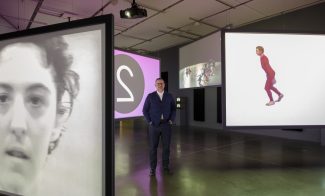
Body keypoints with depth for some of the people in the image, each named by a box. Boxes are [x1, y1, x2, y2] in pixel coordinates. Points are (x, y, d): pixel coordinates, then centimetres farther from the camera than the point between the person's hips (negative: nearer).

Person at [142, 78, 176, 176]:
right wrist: (149, 121, -7)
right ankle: (153, 168, 15)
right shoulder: (150, 96, -1)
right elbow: (145, 110, 2)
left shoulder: (169, 96, 5)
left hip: (166, 124, 2)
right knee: (153, 147, 3)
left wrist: (171, 120, -1)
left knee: (166, 146, 7)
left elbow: (173, 109, 11)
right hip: (154, 125, -2)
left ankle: (166, 166, 23)